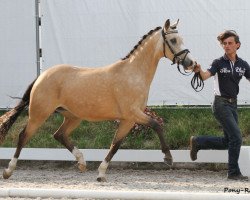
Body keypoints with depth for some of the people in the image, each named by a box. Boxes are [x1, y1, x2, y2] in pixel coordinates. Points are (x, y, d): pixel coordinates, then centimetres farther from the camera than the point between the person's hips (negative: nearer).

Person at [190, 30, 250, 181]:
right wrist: (199, 70, -46)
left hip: (233, 104, 6)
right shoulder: (219, 63, -8)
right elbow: (206, 76, -24)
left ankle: (197, 142, 27)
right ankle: (234, 173, -2)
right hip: (221, 104, -6)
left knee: (228, 142, 10)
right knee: (236, 137, -12)